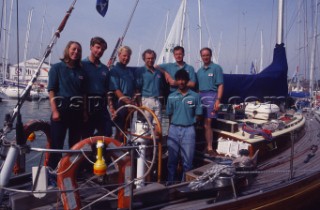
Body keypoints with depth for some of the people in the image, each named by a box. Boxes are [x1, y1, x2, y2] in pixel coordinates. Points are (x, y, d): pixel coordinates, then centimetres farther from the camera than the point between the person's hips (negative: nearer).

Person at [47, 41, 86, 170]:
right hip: (61, 109, -4)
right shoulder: (57, 67, 1)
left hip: (77, 110, 4)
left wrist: (85, 111, 7)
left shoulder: (81, 71, 12)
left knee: (75, 143, 10)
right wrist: (54, 110, -14)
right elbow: (51, 90, -5)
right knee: (57, 143, -3)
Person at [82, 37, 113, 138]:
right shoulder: (82, 65, -2)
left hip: (102, 105, 5)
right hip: (87, 105, -5)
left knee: (107, 132, 1)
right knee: (87, 135, 2)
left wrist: (110, 105, 6)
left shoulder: (105, 69, 16)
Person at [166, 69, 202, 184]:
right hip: (173, 129, 2)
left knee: (187, 161, 4)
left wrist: (189, 122, -5)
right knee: (172, 159, 8)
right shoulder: (171, 97, 5)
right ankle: (170, 183, 19)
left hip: (188, 130, -1)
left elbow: (197, 115, 3)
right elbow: (169, 115, 9)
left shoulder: (195, 96, 0)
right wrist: (174, 125, 1)